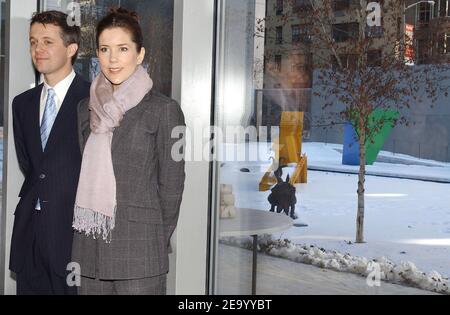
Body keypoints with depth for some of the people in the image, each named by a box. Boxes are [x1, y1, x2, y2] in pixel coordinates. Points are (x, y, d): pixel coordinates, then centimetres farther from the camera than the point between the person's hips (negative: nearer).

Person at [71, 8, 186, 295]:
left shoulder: (164, 110, -5)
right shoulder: (86, 109, 11)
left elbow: (171, 186, -3)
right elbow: (83, 176, 15)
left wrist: (158, 244, -1)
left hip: (139, 251, -4)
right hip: (89, 249, 5)